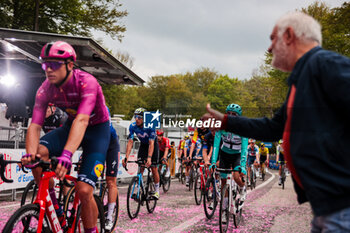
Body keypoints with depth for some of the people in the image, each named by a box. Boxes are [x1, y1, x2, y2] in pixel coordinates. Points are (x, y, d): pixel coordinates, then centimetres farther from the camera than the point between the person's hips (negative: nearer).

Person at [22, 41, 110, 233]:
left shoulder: (87, 82, -30)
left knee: (84, 190, -18)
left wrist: (67, 154, -57)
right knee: (39, 152, -24)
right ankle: (54, 212, -8)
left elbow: (82, 120, -43)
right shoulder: (45, 89, -14)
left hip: (97, 130, -5)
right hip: (71, 126, 5)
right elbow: (35, 125, -21)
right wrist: (30, 153, -41)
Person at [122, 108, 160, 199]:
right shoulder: (132, 126, -23)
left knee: (153, 168, -4)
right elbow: (130, 142, -26)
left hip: (153, 145, -3)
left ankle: (157, 191, 10)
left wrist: (149, 157, -51)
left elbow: (151, 143, -38)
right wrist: (126, 157, -36)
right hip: (143, 145, 3)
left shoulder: (150, 126, -33)